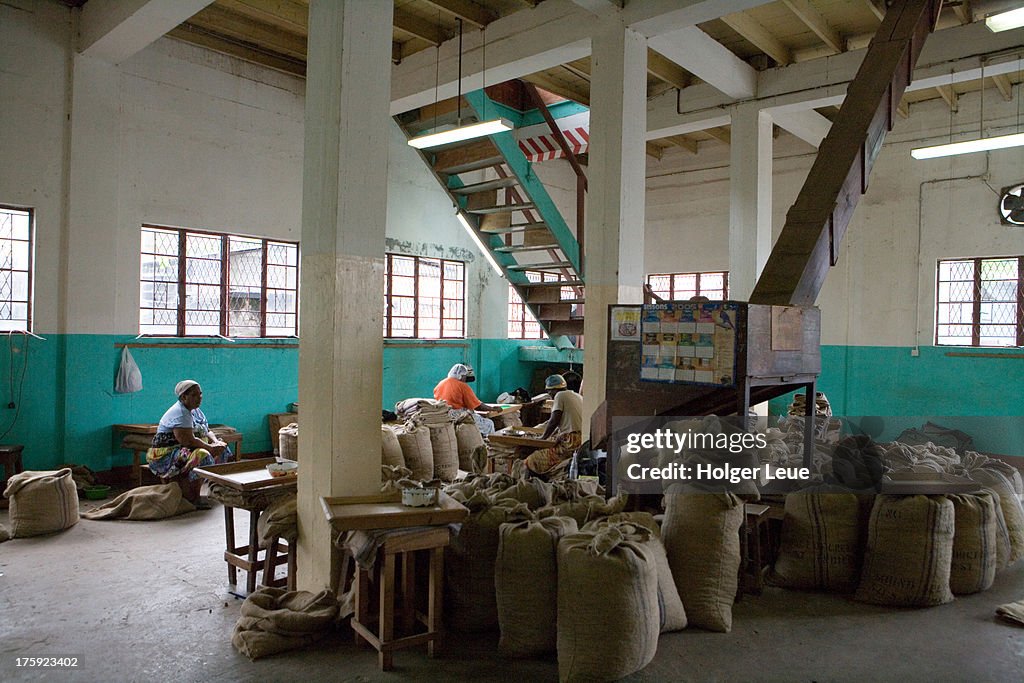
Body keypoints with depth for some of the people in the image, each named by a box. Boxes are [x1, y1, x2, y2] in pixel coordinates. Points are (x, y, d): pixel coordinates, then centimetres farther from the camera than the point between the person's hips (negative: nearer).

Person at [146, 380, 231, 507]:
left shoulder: (195, 410, 12)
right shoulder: (179, 412, -19)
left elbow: (207, 431, 17)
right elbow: (188, 440, -28)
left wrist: (215, 442, -5)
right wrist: (211, 447, -20)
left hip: (187, 451, 10)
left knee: (222, 449, 7)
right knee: (202, 456, -33)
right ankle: (192, 498, -23)